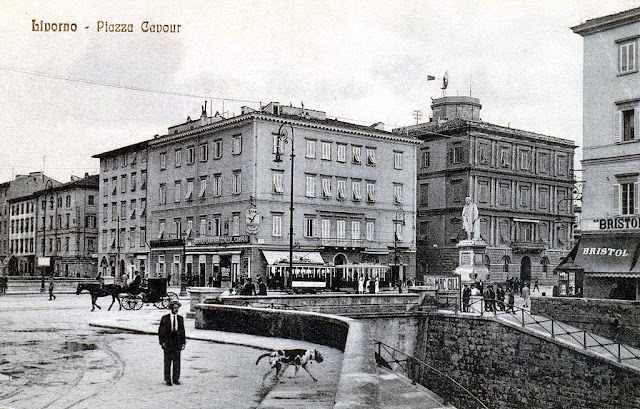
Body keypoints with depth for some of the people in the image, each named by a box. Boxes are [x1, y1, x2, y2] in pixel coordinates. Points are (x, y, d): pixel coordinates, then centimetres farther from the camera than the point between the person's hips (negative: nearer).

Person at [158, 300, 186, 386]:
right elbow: (161, 331, 1)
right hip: (168, 343, -2)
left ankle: (176, 379, 13)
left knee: (177, 361, 4)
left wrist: (183, 342, 6)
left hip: (177, 343, 2)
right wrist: (162, 342, -6)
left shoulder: (180, 318, 8)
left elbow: (182, 331, 11)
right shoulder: (165, 318, 0)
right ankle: (168, 380, 8)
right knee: (167, 362, 1)